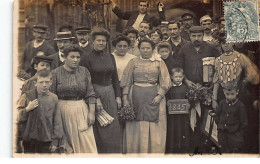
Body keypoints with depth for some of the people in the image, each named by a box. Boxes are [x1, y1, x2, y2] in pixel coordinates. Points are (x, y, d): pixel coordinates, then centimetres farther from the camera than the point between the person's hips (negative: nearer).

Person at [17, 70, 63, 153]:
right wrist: (27, 109, -16)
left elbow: (57, 121, 7)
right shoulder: (26, 96, -1)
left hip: (47, 141, 1)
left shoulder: (53, 98, 4)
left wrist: (55, 141, 4)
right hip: (30, 141, -1)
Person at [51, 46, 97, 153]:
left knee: (85, 142, -1)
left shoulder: (84, 71, 4)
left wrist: (91, 112, -3)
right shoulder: (56, 73, -2)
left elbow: (90, 94, 4)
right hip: (63, 110, -1)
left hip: (81, 110, 1)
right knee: (66, 142, 7)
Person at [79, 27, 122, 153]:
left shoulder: (110, 57, 10)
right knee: (98, 129, 0)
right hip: (95, 94, -4)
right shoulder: (87, 58, -5)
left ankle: (113, 153, 16)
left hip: (110, 94, 5)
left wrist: (118, 96, 6)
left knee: (112, 127, 6)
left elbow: (115, 78, 13)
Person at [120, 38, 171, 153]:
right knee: (137, 126, 2)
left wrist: (159, 96, -10)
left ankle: (154, 151, 9)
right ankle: (136, 151, 11)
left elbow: (165, 82, 3)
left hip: (154, 96, 0)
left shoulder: (159, 62, 8)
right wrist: (125, 97, -3)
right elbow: (126, 81, 6)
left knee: (154, 127, 0)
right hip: (136, 97, 0)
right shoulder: (133, 62, 8)